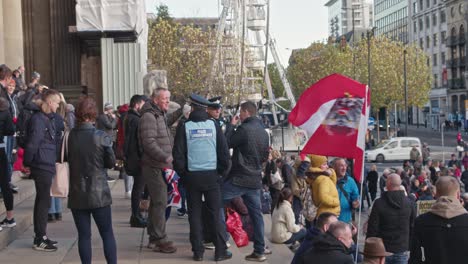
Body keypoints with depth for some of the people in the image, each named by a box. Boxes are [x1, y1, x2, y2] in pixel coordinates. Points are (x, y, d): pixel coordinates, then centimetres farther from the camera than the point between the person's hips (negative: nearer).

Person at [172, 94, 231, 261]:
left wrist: (182, 173, 10)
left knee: (195, 214, 8)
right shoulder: (214, 125, 0)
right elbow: (224, 151, 1)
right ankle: (220, 251, 7)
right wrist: (221, 170, 12)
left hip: (192, 175, 0)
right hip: (211, 175, 0)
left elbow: (178, 153, -3)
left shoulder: (184, 127, -3)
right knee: (215, 214, 6)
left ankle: (198, 252, 9)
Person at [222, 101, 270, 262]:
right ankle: (259, 251, 9)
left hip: (239, 178, -7)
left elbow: (226, 143, -5)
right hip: (255, 179, 7)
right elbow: (265, 156, 18)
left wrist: (231, 125, 4)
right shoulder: (263, 132, 10)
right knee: (256, 213, 8)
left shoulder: (244, 129, -14)